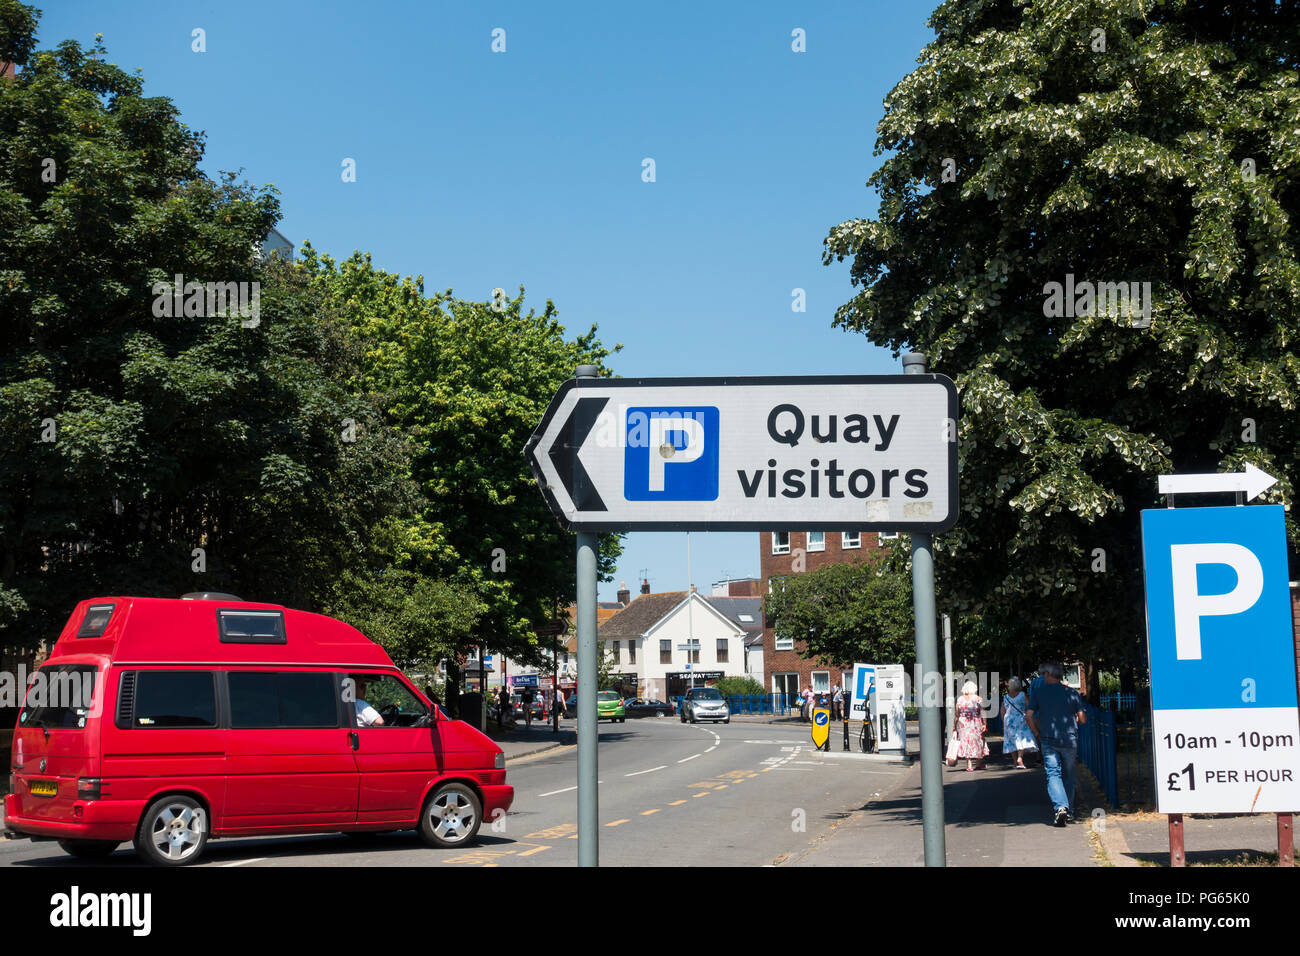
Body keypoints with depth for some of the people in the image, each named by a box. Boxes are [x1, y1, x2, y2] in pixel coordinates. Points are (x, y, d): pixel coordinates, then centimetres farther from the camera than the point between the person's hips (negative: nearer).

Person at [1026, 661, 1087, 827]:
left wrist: (1037, 734, 10)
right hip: (1070, 740, 2)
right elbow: (1083, 719, 2)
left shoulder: (1039, 691, 1)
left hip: (1048, 740, -2)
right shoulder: (1071, 692, 4)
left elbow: (1029, 716, -4)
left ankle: (1060, 806, -26)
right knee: (1068, 775, 15)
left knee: (1053, 774, -5)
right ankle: (1069, 811, 19)